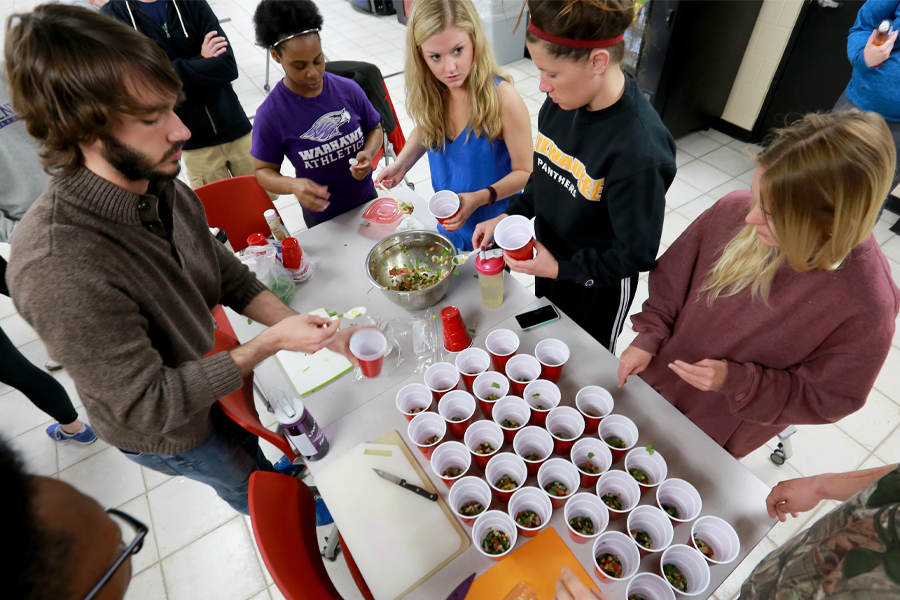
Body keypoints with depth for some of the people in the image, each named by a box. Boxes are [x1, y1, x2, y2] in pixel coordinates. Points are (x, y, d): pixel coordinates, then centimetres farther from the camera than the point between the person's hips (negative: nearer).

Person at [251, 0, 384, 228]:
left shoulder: (348, 90, -12)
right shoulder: (270, 114, -18)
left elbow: (375, 128, 3)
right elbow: (263, 170, -9)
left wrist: (368, 154, -19)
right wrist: (293, 185, -31)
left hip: (367, 200, 3)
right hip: (322, 217, -3)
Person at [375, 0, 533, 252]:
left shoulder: (502, 98, -29)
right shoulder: (428, 92, -13)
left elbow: (525, 172, -21)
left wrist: (479, 198, -35)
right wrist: (400, 164, -9)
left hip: (494, 227, -5)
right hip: (448, 222, 5)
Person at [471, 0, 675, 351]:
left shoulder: (640, 150, -35)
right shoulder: (561, 102, -13)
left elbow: (638, 254, -25)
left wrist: (560, 269, -23)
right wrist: (509, 216, -7)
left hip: (599, 286, -6)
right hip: (548, 258, 6)